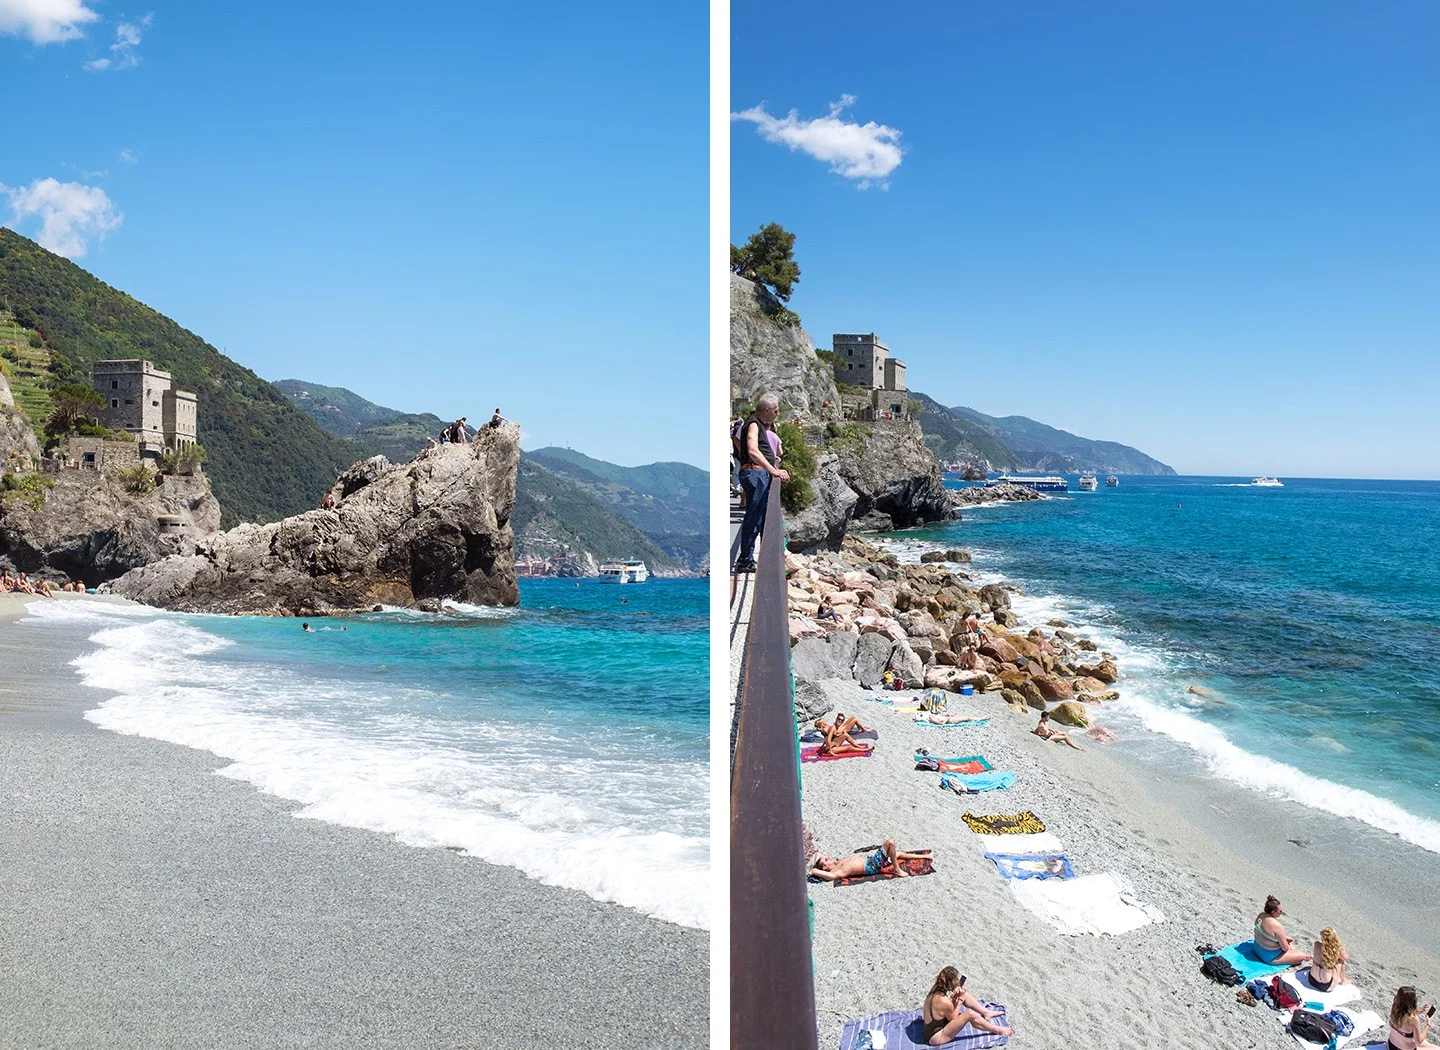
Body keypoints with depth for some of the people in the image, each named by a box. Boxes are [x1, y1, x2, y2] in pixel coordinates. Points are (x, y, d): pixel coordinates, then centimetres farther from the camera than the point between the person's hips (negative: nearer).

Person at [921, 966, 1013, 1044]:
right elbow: (954, 1019, -14)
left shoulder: (935, 989, -7)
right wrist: (960, 1000, -9)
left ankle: (986, 1013, 22)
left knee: (964, 995, 5)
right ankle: (997, 1030, -1)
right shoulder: (944, 1001, -31)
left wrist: (954, 997, -8)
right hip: (936, 1037, -9)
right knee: (969, 1014, -23)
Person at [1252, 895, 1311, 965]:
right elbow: (1285, 948, -20)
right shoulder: (1277, 926, -31)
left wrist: (1285, 938, 13)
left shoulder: (1260, 915, -6)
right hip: (1270, 957, -9)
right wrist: (1289, 947, 3)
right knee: (1302, 957, 3)